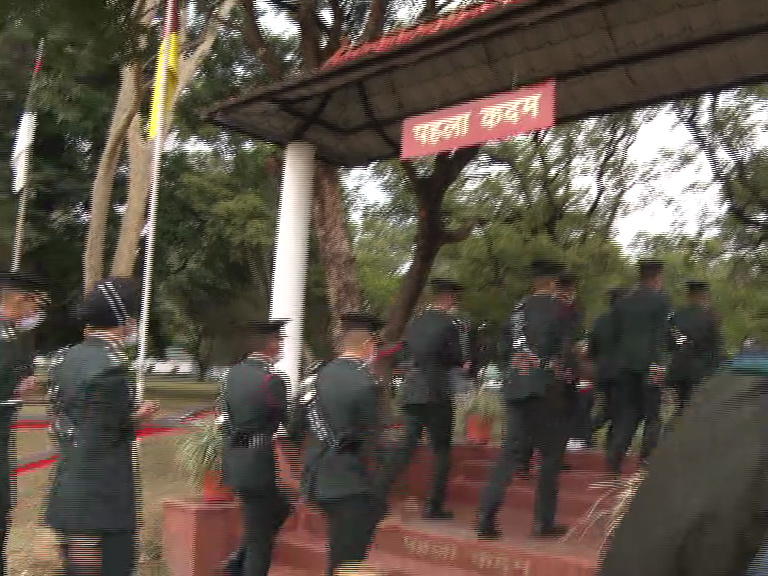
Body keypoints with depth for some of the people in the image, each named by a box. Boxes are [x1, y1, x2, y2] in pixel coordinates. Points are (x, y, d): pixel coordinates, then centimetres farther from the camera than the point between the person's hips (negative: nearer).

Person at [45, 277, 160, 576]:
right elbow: (91, 450, -21)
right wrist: (86, 533, -18)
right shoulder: (111, 368, -19)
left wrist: (130, 419, 15)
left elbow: (63, 427, 13)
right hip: (100, 507, -9)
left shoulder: (66, 358, 6)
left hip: (65, 501, 9)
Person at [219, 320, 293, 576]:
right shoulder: (272, 380, -19)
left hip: (233, 459, 8)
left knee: (280, 509, 25)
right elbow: (290, 421, -10)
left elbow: (224, 417, 12)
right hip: (257, 464, -8)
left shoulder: (231, 373, 5)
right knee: (260, 536, 6)